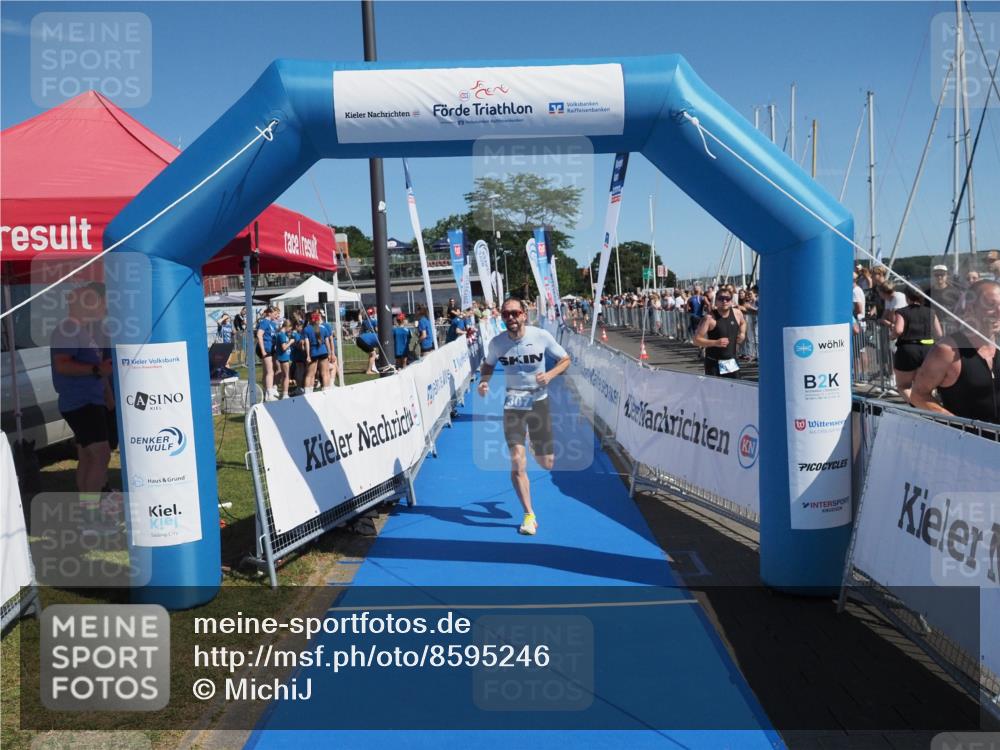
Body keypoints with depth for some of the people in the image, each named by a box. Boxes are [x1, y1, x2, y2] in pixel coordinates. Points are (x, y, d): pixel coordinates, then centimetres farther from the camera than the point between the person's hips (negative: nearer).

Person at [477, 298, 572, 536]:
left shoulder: (541, 336, -11)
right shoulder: (496, 342, -7)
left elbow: (565, 359, 1)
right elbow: (488, 365, 12)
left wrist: (550, 374, -18)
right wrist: (484, 381, -9)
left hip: (538, 400, 0)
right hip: (512, 403, 0)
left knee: (547, 464, 7)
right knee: (517, 460, -14)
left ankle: (537, 447, 47)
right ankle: (529, 516, 0)